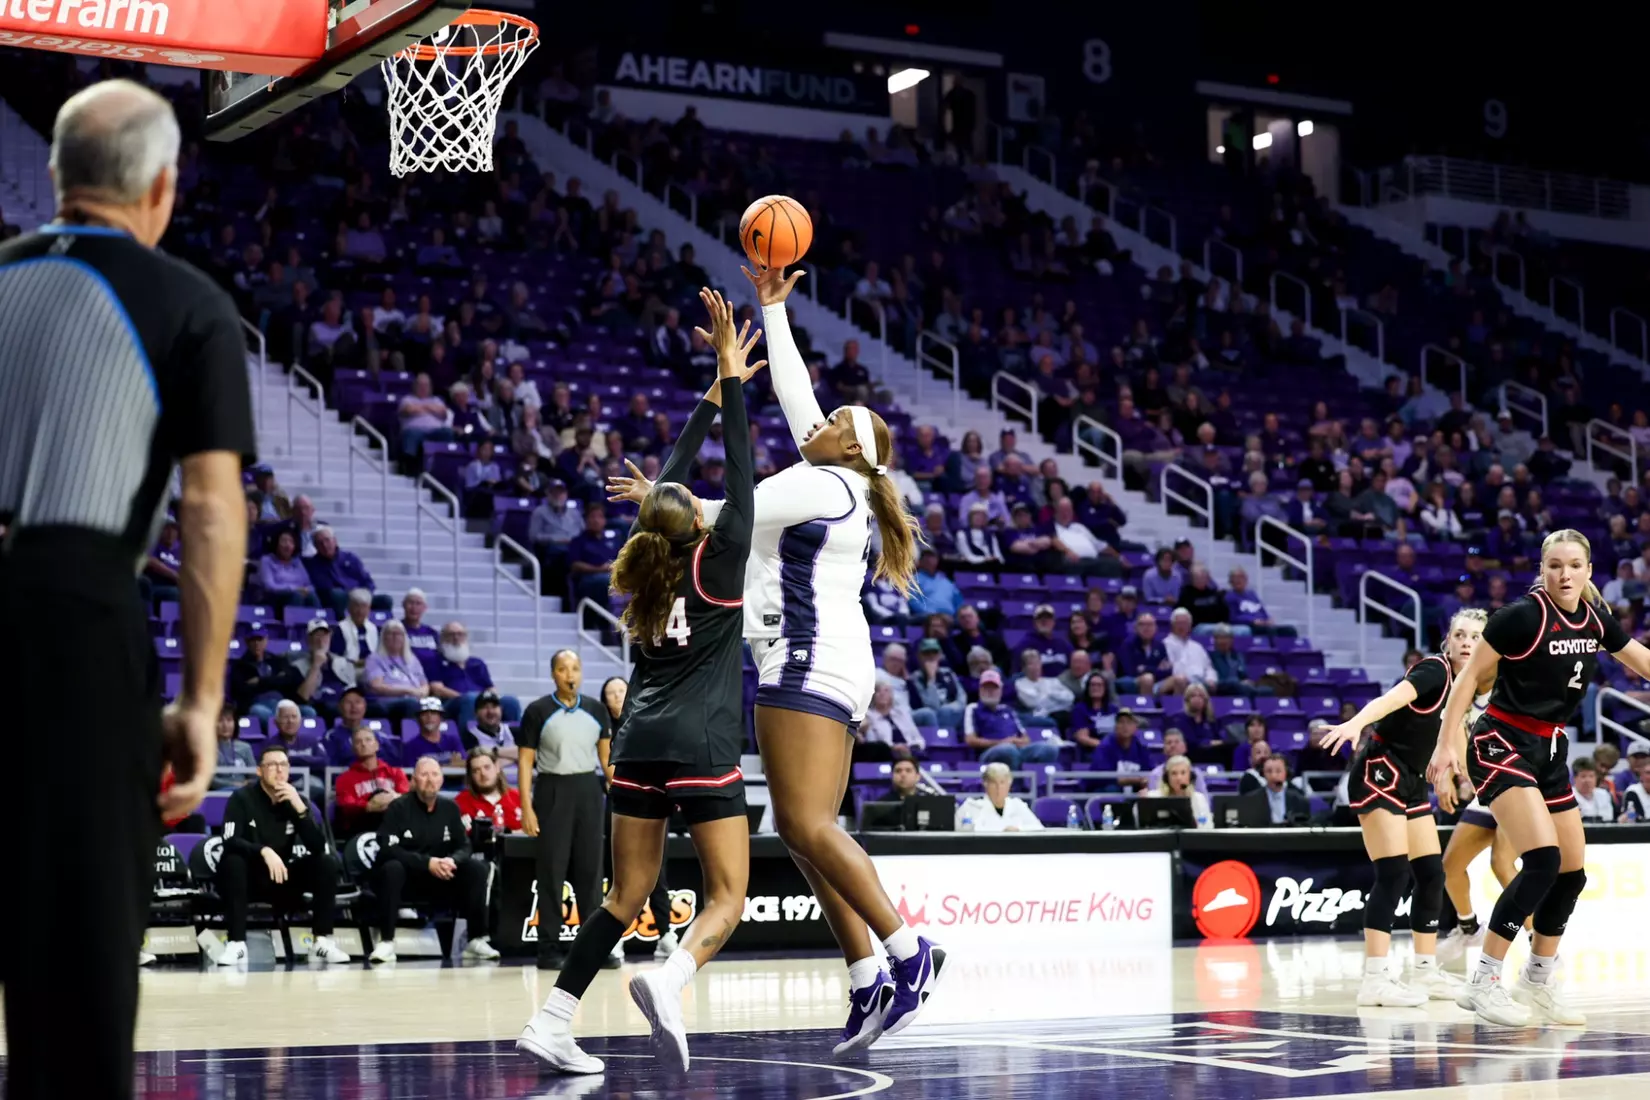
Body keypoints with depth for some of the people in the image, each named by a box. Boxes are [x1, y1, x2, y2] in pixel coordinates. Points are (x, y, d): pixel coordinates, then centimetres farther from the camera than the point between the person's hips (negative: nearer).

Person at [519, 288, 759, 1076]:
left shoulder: (647, 563, 10)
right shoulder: (714, 565, -4)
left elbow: (667, 484, 21)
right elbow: (742, 477, -4)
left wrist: (716, 390, 25)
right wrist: (730, 379, -1)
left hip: (640, 745, 6)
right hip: (702, 748, -6)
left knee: (627, 897, 12)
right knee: (728, 897, -1)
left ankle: (550, 1022, 2)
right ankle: (669, 981, -29)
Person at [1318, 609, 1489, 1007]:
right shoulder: (1434, 669, -15)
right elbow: (1392, 698, -34)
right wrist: (1356, 723, -51)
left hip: (1411, 782, 9)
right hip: (1379, 773, -9)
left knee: (1431, 874, 8)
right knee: (1393, 873, -16)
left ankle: (1426, 971, 17)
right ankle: (1375, 979, -18)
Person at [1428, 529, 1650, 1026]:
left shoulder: (1596, 620, 2)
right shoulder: (1523, 615, -17)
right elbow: (1468, 677, -12)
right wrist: (1446, 746, -17)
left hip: (1551, 751, 8)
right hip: (1502, 744, -8)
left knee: (1573, 872, 8)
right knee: (1542, 860, -22)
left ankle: (1537, 983, 24)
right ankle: (1482, 983, -17)